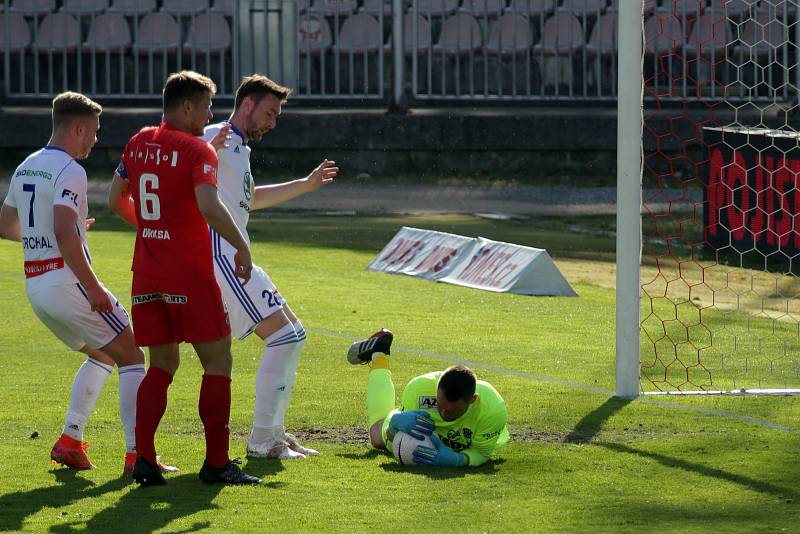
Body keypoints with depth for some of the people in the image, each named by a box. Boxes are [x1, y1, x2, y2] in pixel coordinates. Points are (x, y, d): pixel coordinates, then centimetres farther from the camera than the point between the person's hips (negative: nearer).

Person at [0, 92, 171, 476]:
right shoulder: (69, 171, -13)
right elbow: (64, 234, -25)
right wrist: (93, 288, -23)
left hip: (34, 285, 9)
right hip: (67, 281, -9)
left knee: (100, 355, 24)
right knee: (132, 357, -2)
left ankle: (70, 440, 12)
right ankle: (136, 454, -10)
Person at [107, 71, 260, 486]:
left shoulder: (138, 144, 9)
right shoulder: (197, 150, -12)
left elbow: (115, 199, 19)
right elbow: (208, 206, -26)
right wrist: (241, 246, -14)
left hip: (146, 276, 6)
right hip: (190, 276, -6)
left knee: (162, 365, 14)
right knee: (217, 362, 4)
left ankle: (144, 457, 2)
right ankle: (216, 462, 2)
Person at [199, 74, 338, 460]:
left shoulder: (239, 149, 22)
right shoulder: (217, 138, -8)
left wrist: (306, 185, 44)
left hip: (234, 261, 11)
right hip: (218, 256, -11)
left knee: (294, 336, 15)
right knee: (283, 336, -14)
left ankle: (273, 433, 17)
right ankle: (261, 442, -11)